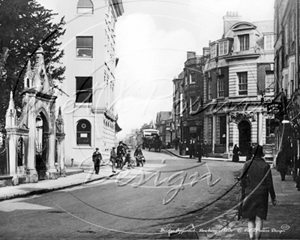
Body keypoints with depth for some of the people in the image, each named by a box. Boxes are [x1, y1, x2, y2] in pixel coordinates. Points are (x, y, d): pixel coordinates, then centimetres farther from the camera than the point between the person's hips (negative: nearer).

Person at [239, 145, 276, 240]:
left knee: (250, 218, 11)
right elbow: (269, 183, -6)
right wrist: (273, 197, 3)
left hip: (249, 194, 2)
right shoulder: (266, 166, -7)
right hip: (262, 195, -1)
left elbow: (242, 180, -3)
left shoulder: (247, 164, -3)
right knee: (259, 218, 5)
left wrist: (245, 193, 10)